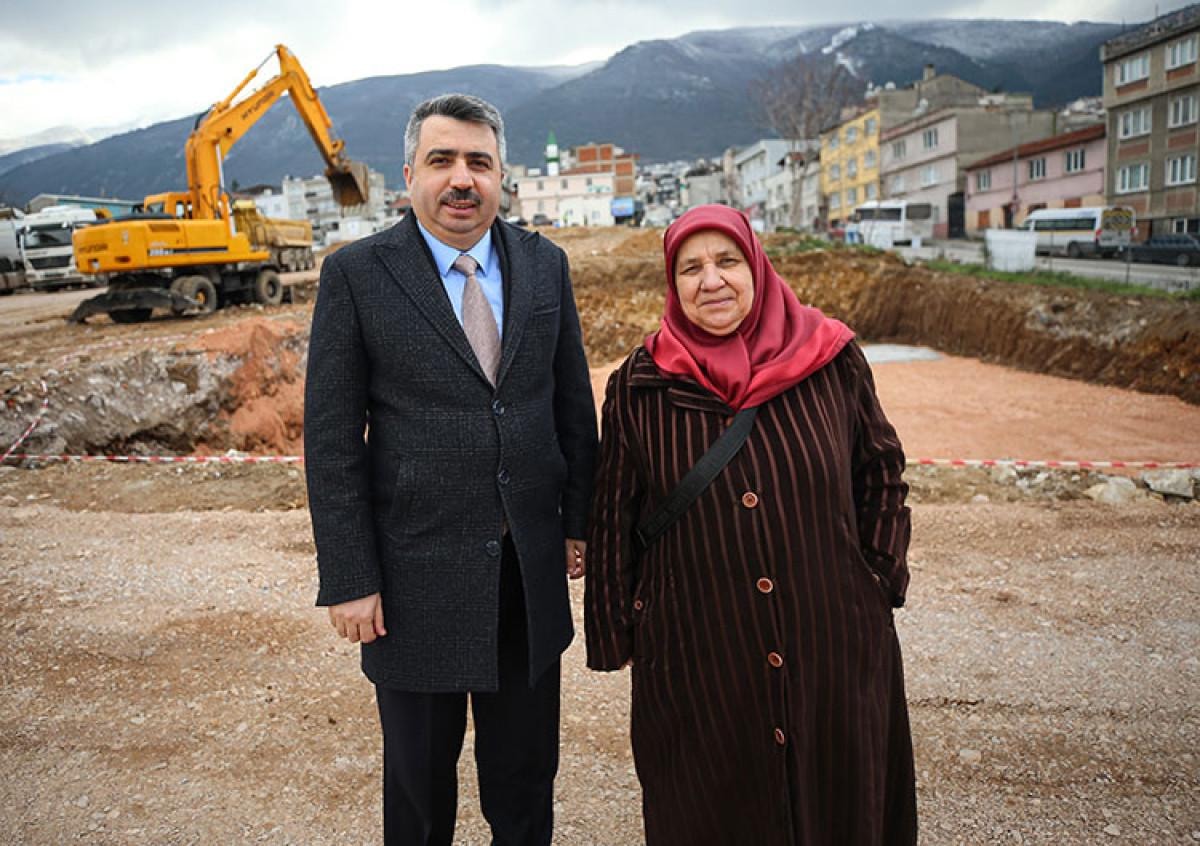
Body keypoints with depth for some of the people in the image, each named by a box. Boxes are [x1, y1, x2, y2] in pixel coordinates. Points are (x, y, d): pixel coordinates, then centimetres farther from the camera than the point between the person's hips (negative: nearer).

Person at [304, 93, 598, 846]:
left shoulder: (545, 265, 3)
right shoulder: (356, 275, -7)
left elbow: (574, 402, 9)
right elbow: (331, 440, -8)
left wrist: (580, 520, 7)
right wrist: (349, 579, -10)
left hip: (532, 569, 3)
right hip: (416, 575, -3)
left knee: (527, 769, 20)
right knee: (420, 777, 18)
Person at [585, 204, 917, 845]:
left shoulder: (832, 361, -4)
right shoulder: (638, 388, -6)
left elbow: (881, 475, 7)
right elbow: (612, 520, 0)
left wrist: (880, 581, 4)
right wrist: (615, 634, 3)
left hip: (834, 641, 1)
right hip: (696, 659, -1)